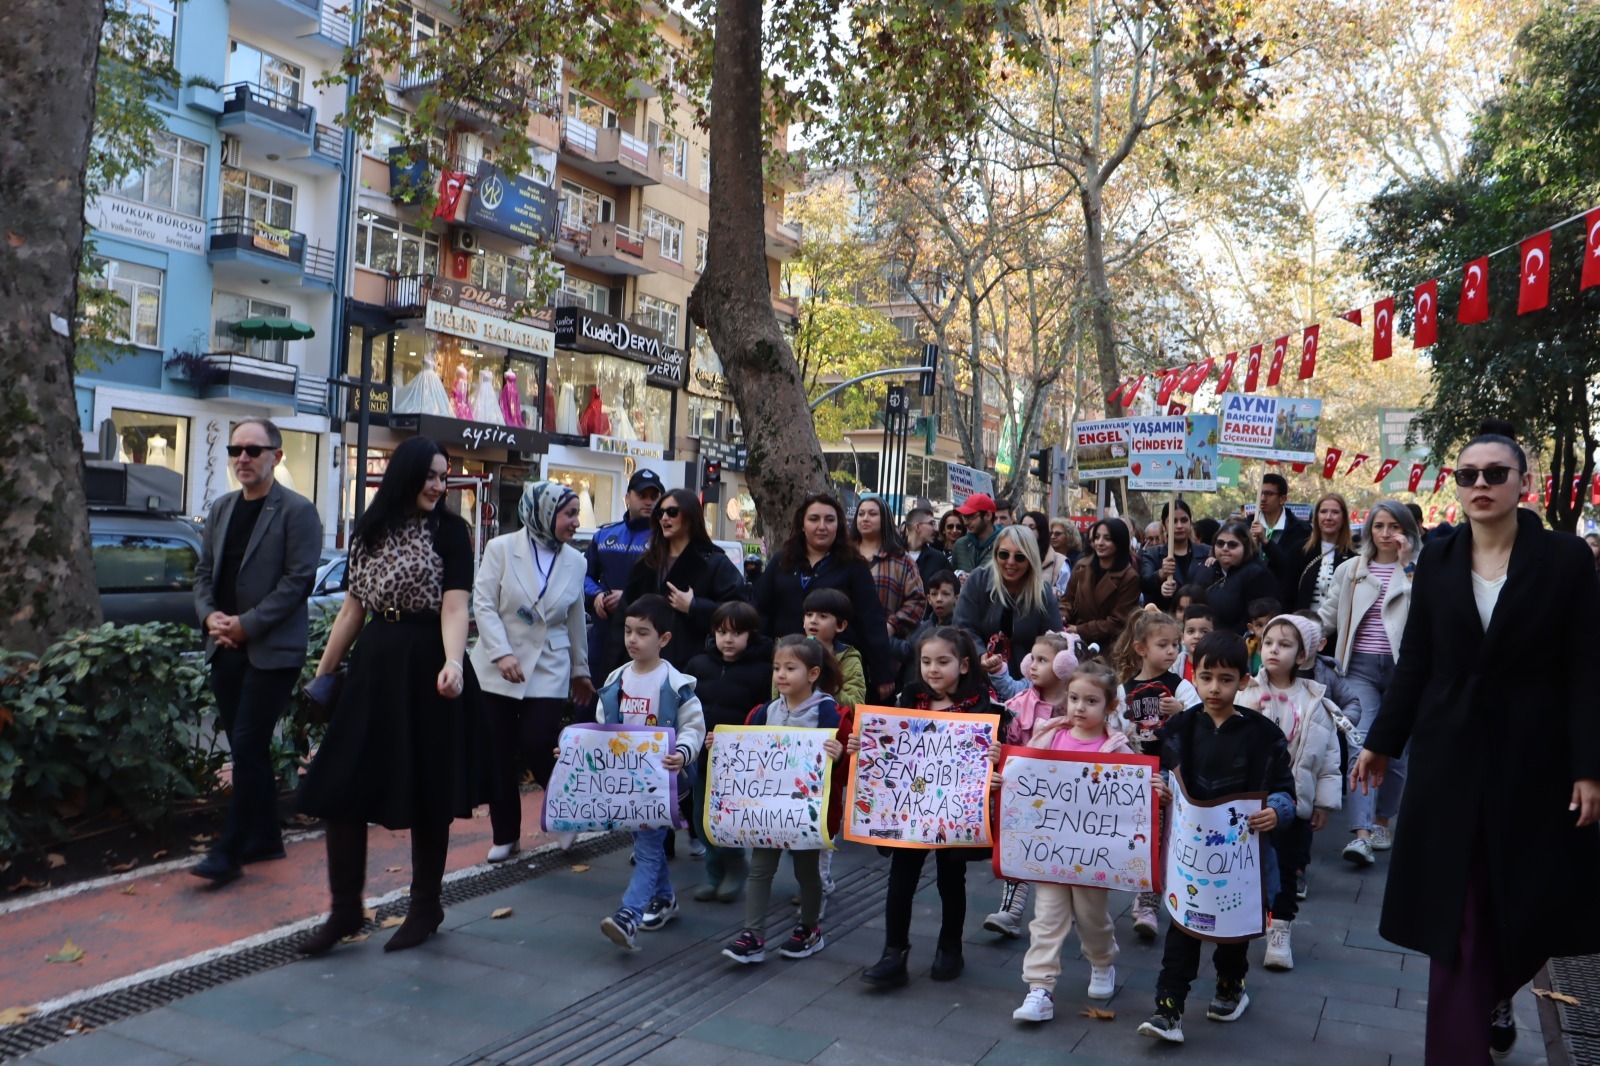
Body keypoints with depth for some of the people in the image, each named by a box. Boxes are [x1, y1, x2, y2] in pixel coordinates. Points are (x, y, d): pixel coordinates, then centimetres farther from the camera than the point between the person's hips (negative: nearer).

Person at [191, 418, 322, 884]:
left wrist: (246, 624, -16)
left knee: (248, 747, -7)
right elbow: (205, 571, 16)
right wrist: (210, 615, -3)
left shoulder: (297, 511, -8)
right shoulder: (221, 509, 14)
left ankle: (229, 851, 0)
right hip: (226, 648, 7)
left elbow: (299, 580, -13)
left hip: (272, 649, -7)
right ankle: (265, 839, 23)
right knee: (247, 748, 12)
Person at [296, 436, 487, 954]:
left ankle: (425, 907, 23)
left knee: (425, 793, 5)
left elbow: (455, 607, -15)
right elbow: (353, 608, 14)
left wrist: (452, 663, -32)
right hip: (374, 664, 5)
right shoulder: (369, 531, 10)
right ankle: (345, 910, 19)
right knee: (340, 785, 3)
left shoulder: (449, 530, -4)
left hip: (425, 667, -5)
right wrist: (323, 671, 13)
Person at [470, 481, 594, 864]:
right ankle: (505, 835, 20)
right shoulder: (502, 548, -5)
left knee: (538, 749, -9)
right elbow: (483, 604, -9)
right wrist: (502, 653, -19)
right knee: (498, 755, 4)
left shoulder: (574, 560, 4)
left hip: (548, 671, 1)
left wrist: (580, 671, 15)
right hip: (497, 669, 0)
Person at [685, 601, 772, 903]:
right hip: (701, 756, 5)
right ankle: (714, 873, 28)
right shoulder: (698, 664, 7)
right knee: (702, 816, 12)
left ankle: (734, 871, 21)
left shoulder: (762, 671, -8)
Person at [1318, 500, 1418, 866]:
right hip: (1361, 667, 1)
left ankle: (1382, 822, 25)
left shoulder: (1420, 570, 2)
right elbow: (1329, 616, 19)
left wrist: (1407, 565, -16)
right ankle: (1361, 833, -17)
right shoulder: (1351, 570, 11)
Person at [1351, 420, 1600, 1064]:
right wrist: (1381, 742, 7)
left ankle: (1496, 998, 39)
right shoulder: (1437, 562, 3)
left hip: (1533, 759, -1)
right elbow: (1414, 662, 7)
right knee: (1456, 910, 3)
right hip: (1450, 755, 1)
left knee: (1529, 903, 10)